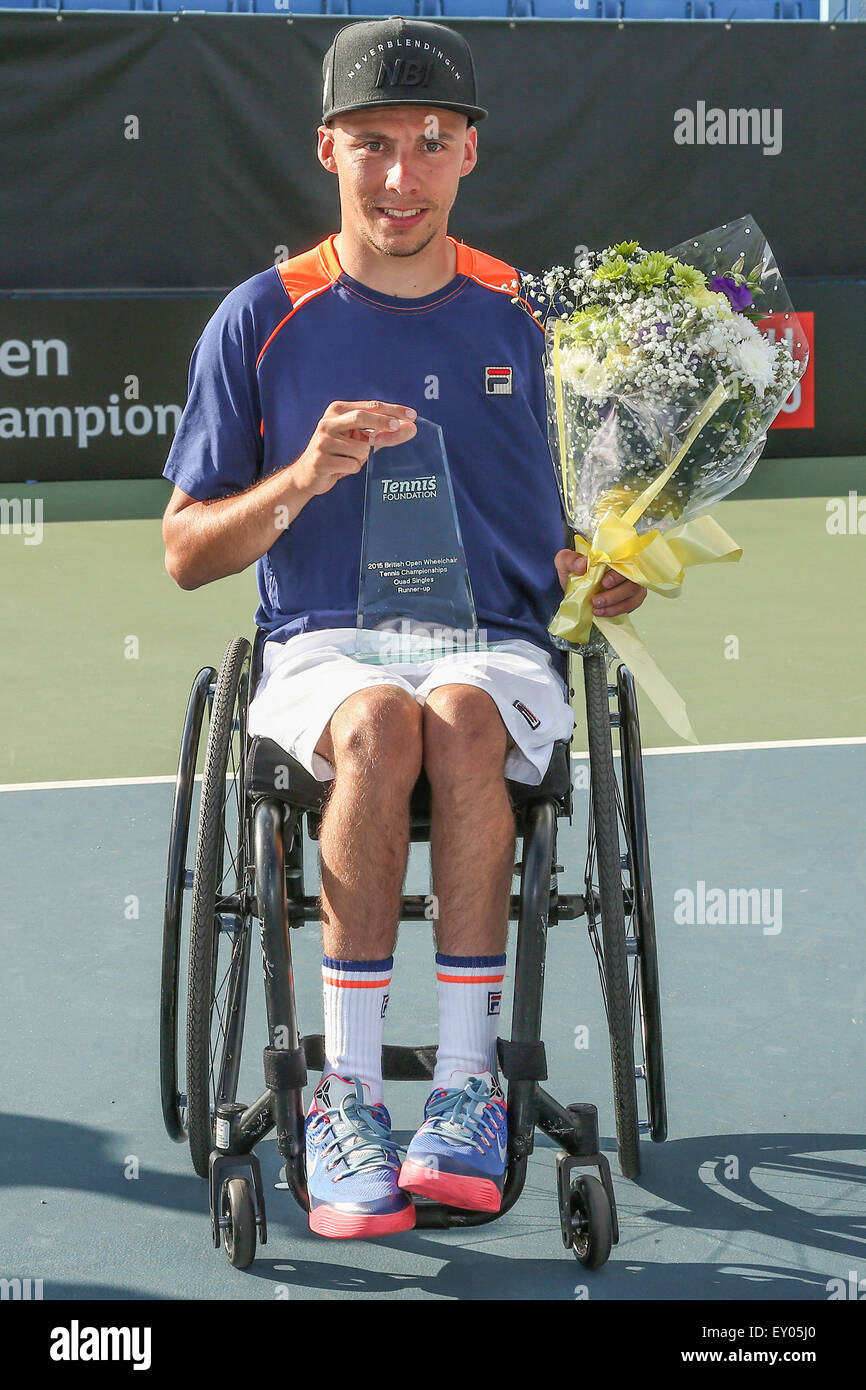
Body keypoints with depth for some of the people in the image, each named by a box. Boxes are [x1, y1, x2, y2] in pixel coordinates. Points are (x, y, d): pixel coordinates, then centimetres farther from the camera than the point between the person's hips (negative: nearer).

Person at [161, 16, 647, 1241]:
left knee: (461, 716, -36)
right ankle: (347, 1095, -32)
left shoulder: (533, 321, 11)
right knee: (382, 721, -37)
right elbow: (187, 553, 7)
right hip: (320, 649, 0)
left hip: (500, 647, 1)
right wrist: (304, 478, -11)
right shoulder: (260, 322, 7)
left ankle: (467, 1086, -33)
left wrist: (606, 574, -6)